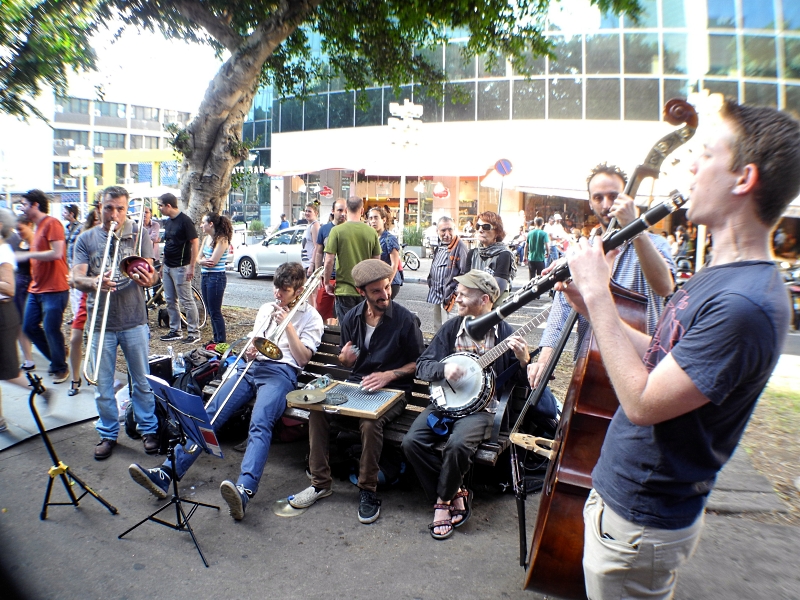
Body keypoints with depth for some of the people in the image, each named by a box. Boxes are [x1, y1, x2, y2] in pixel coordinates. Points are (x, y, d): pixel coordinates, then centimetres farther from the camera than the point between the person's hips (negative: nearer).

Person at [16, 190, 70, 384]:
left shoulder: (51, 223, -12)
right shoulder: (38, 226, 16)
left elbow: (57, 253, -21)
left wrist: (28, 254, -16)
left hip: (54, 289, -9)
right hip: (36, 288, 9)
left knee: (51, 330, -3)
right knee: (29, 327, 12)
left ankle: (61, 368, 14)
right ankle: (56, 358, 28)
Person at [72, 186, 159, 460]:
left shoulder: (137, 235, 0)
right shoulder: (86, 239, 3)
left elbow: (151, 274, -5)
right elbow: (76, 277, -6)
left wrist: (147, 278, -29)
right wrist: (94, 282, -28)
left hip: (134, 322, -1)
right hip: (101, 324, 1)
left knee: (142, 381, 9)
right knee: (102, 384, 11)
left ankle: (148, 429, 26)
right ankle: (107, 434, 29)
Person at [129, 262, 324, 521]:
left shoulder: (311, 317, 8)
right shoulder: (266, 308, 25)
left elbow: (302, 358, 0)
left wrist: (287, 326, -6)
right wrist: (249, 350, 3)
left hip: (280, 371, -6)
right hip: (250, 365, 6)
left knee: (260, 424, -32)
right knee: (209, 414, -15)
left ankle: (244, 490, -51)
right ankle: (167, 472, -18)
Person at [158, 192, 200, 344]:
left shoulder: (185, 221, -13)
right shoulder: (168, 222, 13)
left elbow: (195, 243, -16)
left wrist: (191, 267, -19)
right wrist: (163, 265, 19)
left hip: (180, 267, -9)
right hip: (168, 267, 9)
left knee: (186, 301, -5)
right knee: (170, 301, 12)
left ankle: (194, 333, 2)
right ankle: (175, 331, 20)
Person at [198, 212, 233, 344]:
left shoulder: (221, 239, -14)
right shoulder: (207, 238, 11)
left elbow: (213, 261, -21)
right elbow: (198, 258, 9)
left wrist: (203, 259, -2)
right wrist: (203, 261, -13)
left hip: (216, 278, -9)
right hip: (205, 277, 9)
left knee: (215, 312, -5)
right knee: (210, 311, 14)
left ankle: (222, 342, 3)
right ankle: (216, 339, 24)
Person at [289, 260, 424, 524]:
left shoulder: (405, 319, -10)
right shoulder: (351, 319, 4)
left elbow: (417, 363, -4)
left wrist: (388, 375, -18)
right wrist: (344, 358, -8)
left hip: (392, 389, -4)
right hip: (356, 384, 5)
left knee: (370, 422, -34)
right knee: (317, 409, -20)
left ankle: (368, 490, -12)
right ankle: (320, 482, -6)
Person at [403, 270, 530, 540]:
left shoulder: (505, 333, -3)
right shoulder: (451, 328, 5)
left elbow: (519, 380, -2)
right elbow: (422, 366, 3)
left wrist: (523, 360, -23)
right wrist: (444, 369, -18)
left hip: (480, 406, -4)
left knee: (458, 444, -32)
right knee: (412, 441, -19)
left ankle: (443, 500, -2)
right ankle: (455, 494, 0)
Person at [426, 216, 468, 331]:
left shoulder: (460, 247, -16)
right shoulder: (440, 246, 11)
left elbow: (464, 274, -18)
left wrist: (455, 294, -19)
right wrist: (431, 282, 15)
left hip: (449, 296, -9)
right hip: (437, 294, 9)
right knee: (437, 327, 19)